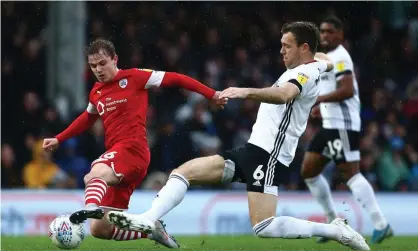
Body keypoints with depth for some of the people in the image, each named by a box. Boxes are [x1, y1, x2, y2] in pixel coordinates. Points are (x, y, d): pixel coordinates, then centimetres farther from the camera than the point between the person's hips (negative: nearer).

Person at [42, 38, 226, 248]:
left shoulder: (134, 77, 0)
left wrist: (212, 95, -3)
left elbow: (174, 79, 2)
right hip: (115, 155, 7)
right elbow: (87, 118, 39)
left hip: (133, 150, -7)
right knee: (99, 229, 0)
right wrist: (58, 139, 37)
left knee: (95, 174, -40)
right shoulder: (96, 92, 18)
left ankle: (92, 207, -71)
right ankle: (151, 229, 16)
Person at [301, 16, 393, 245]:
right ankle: (333, 221, 19)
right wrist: (322, 107, 17)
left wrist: (317, 99, -19)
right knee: (309, 171, 12)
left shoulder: (339, 57, -12)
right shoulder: (328, 57, 19)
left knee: (350, 173, -15)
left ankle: (380, 224, -16)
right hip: (330, 125, 11)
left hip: (343, 125, -11)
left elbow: (347, 91, -23)